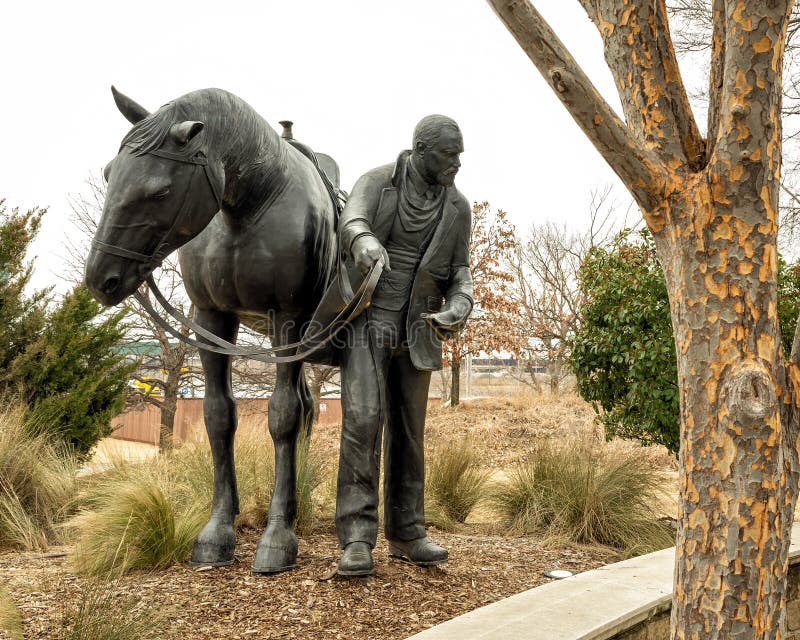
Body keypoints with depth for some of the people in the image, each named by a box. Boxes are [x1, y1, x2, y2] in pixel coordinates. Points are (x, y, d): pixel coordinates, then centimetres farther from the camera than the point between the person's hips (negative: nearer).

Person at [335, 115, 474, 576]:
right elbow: (352, 222, -24)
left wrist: (459, 308, -18)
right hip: (367, 321, -3)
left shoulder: (458, 208, 3)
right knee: (363, 419, -16)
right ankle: (357, 538, -13)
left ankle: (406, 533, 18)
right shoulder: (377, 182, -4)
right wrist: (363, 241, -49)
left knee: (409, 430, 7)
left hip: (416, 330, 3)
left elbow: (459, 274, 5)